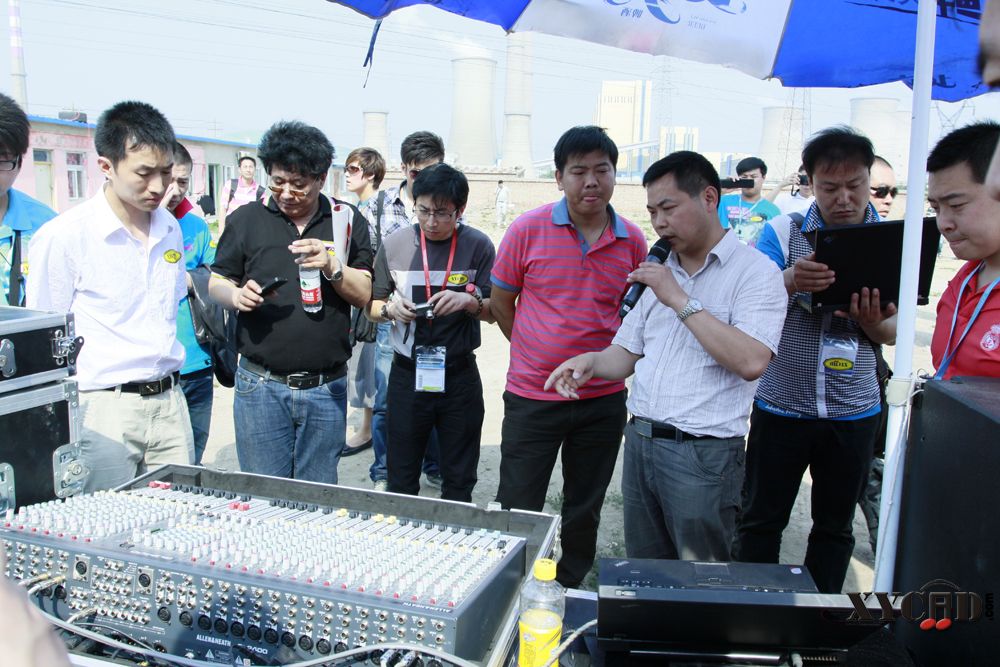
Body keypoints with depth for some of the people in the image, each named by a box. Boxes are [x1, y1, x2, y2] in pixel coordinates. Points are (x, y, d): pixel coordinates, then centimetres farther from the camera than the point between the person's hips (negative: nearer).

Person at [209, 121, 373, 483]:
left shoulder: (348, 221, 4)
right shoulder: (246, 219, 4)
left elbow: (365, 294, 2)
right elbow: (216, 283, 10)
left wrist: (331, 267, -17)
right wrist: (236, 295, -12)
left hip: (326, 388, 1)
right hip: (260, 385, 0)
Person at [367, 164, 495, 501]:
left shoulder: (478, 245, -4)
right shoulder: (395, 244, -1)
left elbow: (495, 311, 0)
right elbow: (371, 306, 7)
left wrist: (469, 302, -21)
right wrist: (390, 307, -15)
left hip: (460, 375, 0)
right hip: (407, 374, 1)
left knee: (459, 483, 14)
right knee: (401, 480, 12)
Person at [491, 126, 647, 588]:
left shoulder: (632, 241, -1)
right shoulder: (528, 229, -8)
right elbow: (500, 302, 1)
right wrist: (534, 352, 4)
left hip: (604, 398, 3)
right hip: (532, 396, -2)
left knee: (585, 510, 17)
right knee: (518, 510, 8)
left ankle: (568, 590, 38)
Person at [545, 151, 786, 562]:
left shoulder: (755, 272, -8)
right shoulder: (659, 272, 15)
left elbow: (752, 361, -22)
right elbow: (626, 354, 15)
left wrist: (680, 300, -18)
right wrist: (591, 362, -7)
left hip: (703, 452, -6)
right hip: (640, 441, 7)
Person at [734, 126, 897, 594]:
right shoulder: (782, 232, -4)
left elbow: (892, 332, 5)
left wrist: (872, 321, -19)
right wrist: (789, 281, -32)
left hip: (854, 411, 2)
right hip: (781, 406, -1)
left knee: (835, 526, 14)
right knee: (761, 520, 7)